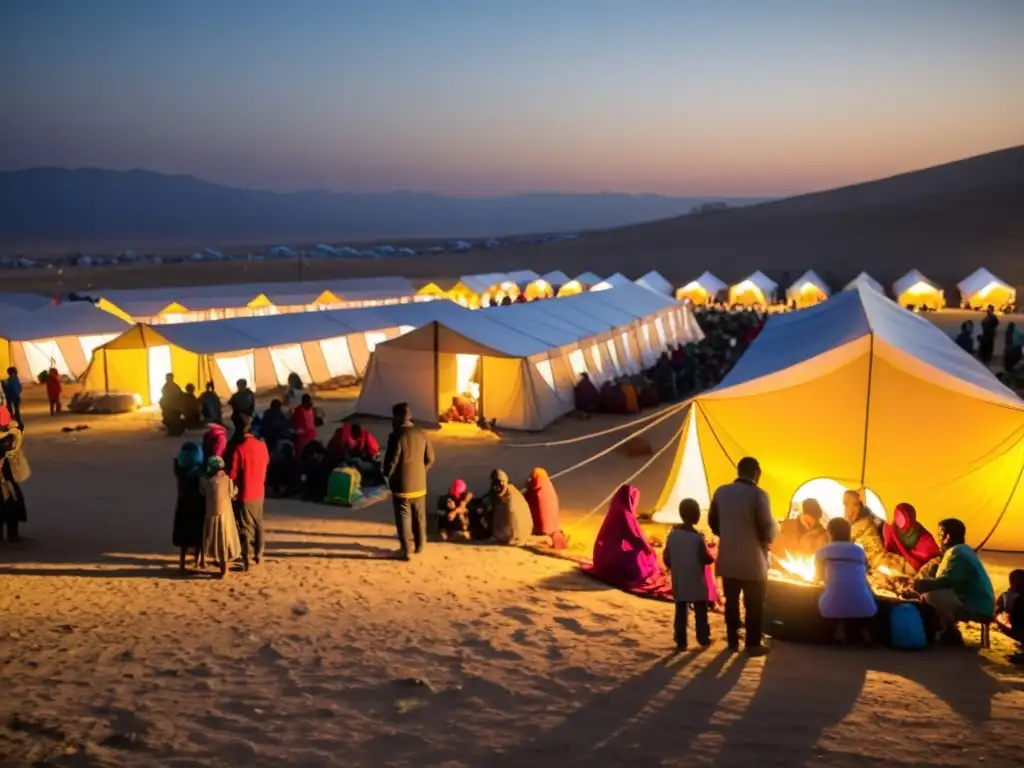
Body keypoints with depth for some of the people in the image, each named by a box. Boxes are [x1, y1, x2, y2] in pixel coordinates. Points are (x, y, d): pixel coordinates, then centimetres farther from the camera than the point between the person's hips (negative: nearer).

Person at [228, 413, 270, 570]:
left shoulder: (239, 449, -21)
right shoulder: (261, 444, -5)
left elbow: (233, 475, -15)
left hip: (245, 494, -6)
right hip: (259, 491, 6)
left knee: (246, 528, 3)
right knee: (258, 524, 20)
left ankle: (246, 561, 8)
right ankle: (258, 555, 31)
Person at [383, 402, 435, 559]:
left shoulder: (396, 436, -18)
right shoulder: (422, 434, 0)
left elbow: (392, 460, -16)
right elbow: (430, 459, 5)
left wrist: (388, 476, 2)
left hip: (402, 484, -5)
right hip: (419, 483, 5)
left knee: (404, 518, 4)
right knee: (419, 517, 17)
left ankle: (406, 550, 7)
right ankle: (419, 545, 29)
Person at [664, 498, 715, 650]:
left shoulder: (672, 534, -3)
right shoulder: (697, 536, -18)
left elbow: (667, 558, 3)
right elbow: (706, 558, -14)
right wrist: (712, 558, 7)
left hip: (679, 582, 4)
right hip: (696, 582, -4)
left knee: (681, 612, 9)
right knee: (700, 611, 12)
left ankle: (681, 642, 8)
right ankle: (703, 639, 20)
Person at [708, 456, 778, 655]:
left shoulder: (721, 492, 0)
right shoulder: (758, 495, -17)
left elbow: (712, 522, 9)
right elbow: (769, 529, -16)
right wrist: (771, 534, 7)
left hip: (728, 559, 5)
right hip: (752, 560, -4)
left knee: (731, 602, 14)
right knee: (754, 605, 8)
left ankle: (733, 641, 21)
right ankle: (753, 645, 13)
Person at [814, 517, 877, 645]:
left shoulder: (822, 552, 16)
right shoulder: (859, 551, 20)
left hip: (834, 607, -1)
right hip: (862, 606, 1)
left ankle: (841, 625, 10)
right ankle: (863, 628, 14)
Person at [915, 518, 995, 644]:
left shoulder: (957, 552, -16)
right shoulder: (960, 550, 17)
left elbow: (945, 582, -25)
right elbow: (946, 582, 21)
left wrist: (921, 584, -14)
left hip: (977, 608, -11)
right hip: (973, 604, 11)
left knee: (931, 595, -29)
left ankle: (952, 634, -11)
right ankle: (950, 632, 12)